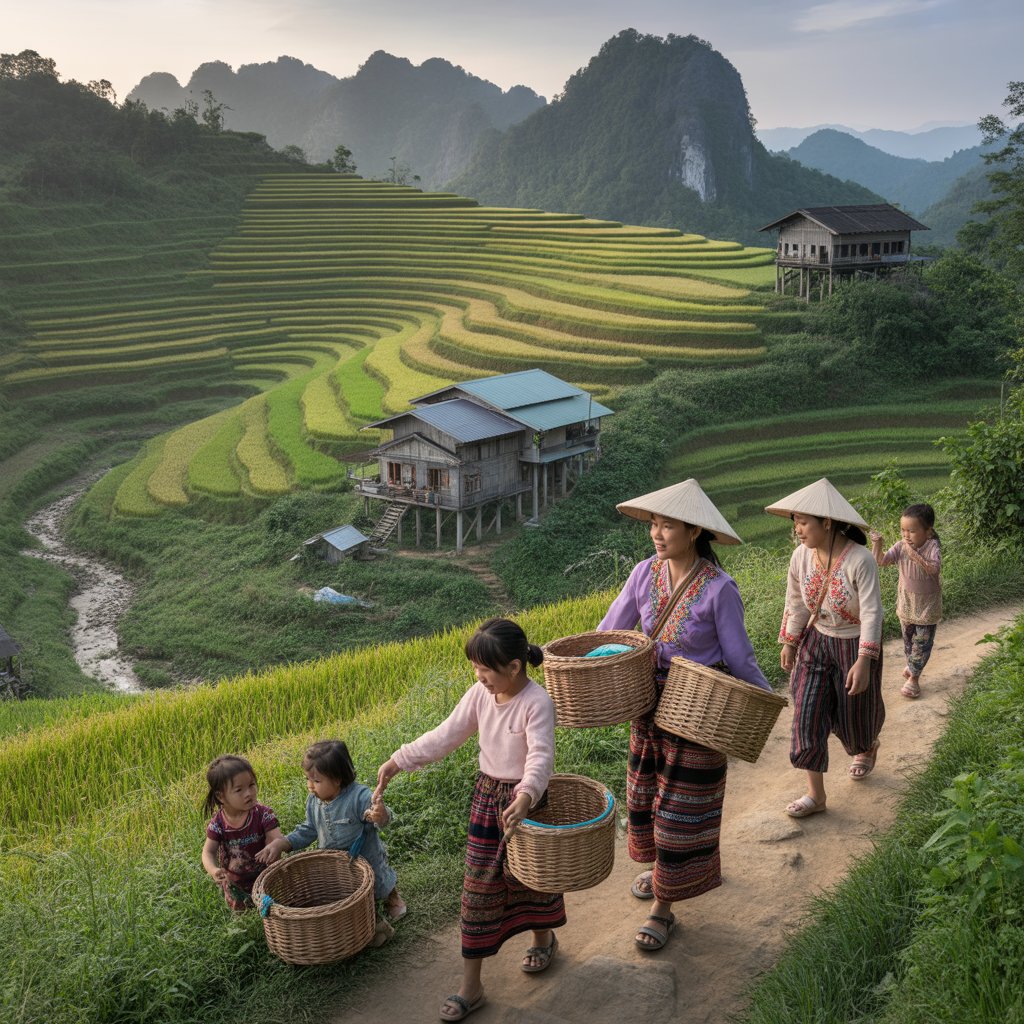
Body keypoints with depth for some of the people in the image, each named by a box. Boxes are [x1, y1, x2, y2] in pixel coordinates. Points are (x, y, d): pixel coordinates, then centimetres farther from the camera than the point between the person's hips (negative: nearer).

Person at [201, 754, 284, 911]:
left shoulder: (263, 814, -22)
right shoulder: (218, 823, -18)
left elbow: (279, 841, -24)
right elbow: (208, 851, -13)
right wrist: (213, 870, -33)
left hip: (264, 880, -1)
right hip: (234, 885, 1)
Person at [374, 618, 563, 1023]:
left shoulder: (537, 703, -23)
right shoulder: (480, 695, -5)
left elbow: (541, 756, -32)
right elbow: (445, 735, -1)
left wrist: (526, 795, -51)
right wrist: (398, 761, -5)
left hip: (524, 798, -5)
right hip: (487, 795, 5)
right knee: (478, 885, 5)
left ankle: (543, 937, 49)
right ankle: (471, 985, 12)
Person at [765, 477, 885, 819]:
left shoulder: (860, 560, -26)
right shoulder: (801, 557, -10)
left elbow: (872, 612, -28)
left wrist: (864, 660, -33)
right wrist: (789, 642, 9)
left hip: (854, 646, -4)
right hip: (816, 642, 4)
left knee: (855, 711, 15)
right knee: (808, 714, -3)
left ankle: (868, 747, 53)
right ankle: (815, 794, 6)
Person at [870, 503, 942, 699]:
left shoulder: (932, 546, -22)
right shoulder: (901, 546, -12)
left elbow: (934, 568, -38)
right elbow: (881, 561, -19)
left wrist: (914, 555, -47)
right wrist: (877, 544, -36)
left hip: (927, 604, -4)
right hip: (906, 600, 4)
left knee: (922, 641, 4)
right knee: (908, 637, 21)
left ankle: (913, 677, 15)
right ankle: (912, 665, 44)